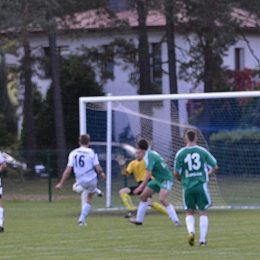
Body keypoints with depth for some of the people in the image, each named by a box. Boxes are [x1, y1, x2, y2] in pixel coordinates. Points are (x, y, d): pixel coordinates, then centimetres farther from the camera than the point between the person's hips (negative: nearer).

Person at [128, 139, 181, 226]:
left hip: (166, 179, -10)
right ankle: (139, 220, 22)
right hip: (158, 179, 10)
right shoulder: (151, 153, 6)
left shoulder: (148, 156, -22)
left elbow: (149, 174, -27)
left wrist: (142, 186, -26)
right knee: (143, 196, 11)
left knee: (162, 199, -28)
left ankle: (176, 221, -24)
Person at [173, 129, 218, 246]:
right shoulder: (203, 151, 0)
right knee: (203, 213, 9)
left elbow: (176, 173, -3)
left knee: (189, 213, 14)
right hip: (201, 186, 0)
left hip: (187, 187, 0)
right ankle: (202, 239, 3)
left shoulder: (180, 153, -2)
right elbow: (215, 167, 4)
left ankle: (191, 231, -13)